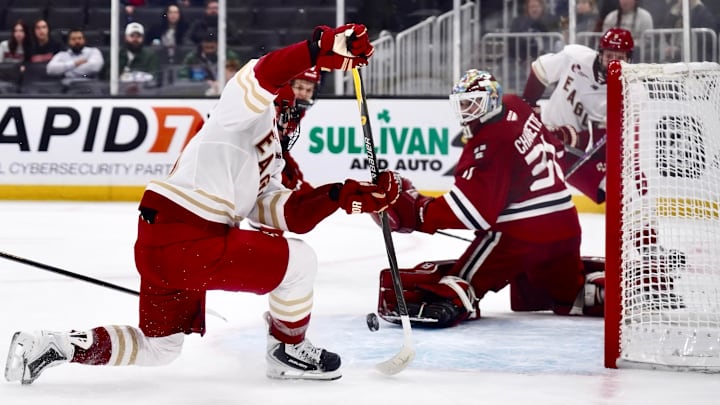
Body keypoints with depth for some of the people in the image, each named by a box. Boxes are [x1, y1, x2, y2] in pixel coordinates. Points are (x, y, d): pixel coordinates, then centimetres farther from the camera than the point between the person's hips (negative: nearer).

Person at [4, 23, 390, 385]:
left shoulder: (270, 157, 25)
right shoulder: (249, 112, -3)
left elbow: (292, 216, 13)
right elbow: (267, 72, -27)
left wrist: (345, 195, 3)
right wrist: (325, 46, -36)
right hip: (185, 241, -10)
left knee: (158, 347, 22)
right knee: (299, 261, -2)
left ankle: (48, 346, 17)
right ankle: (288, 352, 17)